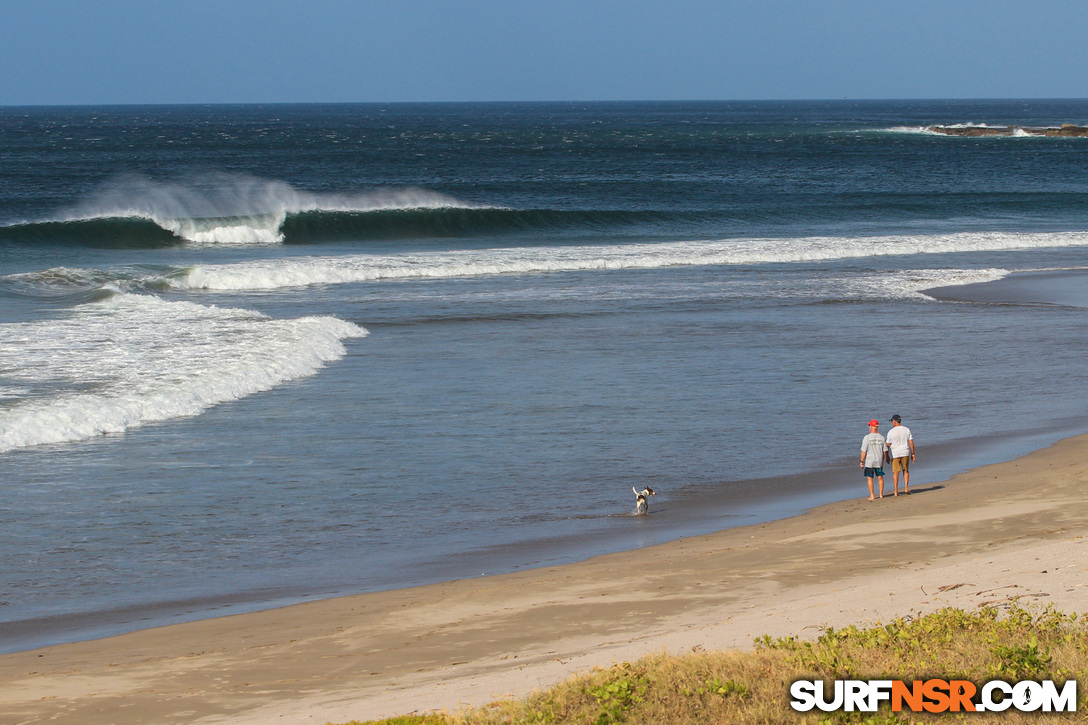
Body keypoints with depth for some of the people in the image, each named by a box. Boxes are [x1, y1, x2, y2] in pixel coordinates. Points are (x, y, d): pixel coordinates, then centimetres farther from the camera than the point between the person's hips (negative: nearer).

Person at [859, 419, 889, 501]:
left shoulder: (867, 438, -12)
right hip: (879, 461, 4)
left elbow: (864, 451, -13)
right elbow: (885, 451, 5)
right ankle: (881, 494, 17)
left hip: (869, 462, -4)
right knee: (880, 477, 14)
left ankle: (872, 496, 3)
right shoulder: (881, 438, 0)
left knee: (870, 478, 4)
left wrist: (862, 462, -4)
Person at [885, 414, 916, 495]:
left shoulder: (891, 432, -8)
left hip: (895, 454, -2)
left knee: (895, 473, 2)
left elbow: (888, 445, -4)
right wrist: (913, 453, 5)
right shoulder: (906, 430, 1)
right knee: (906, 471, 17)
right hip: (905, 453, 2)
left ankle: (896, 491, 0)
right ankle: (906, 487, 4)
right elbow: (911, 442, -1)